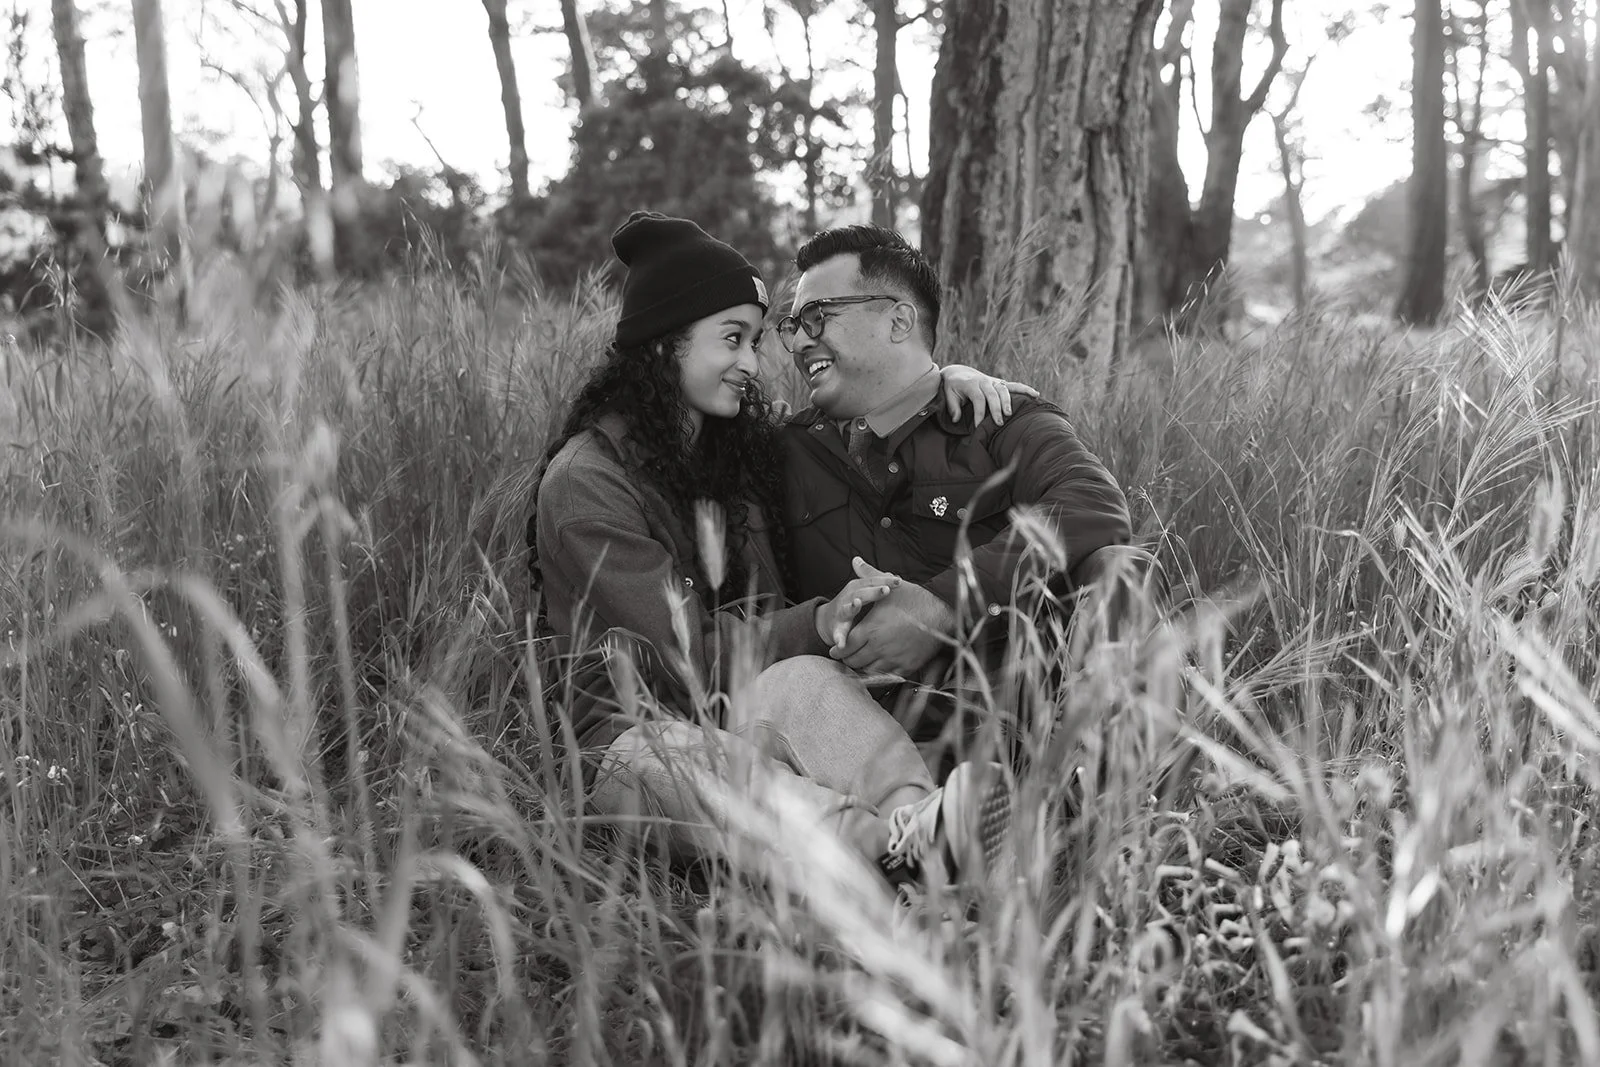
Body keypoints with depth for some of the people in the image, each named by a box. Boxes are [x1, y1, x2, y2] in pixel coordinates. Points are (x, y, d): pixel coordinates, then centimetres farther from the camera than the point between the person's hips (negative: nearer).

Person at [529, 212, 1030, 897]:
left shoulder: (744, 445, 15)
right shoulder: (585, 481, -7)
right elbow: (692, 656, -12)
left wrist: (940, 377, 9)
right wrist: (823, 619, -23)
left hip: (748, 712, 5)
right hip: (635, 734, -4)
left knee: (802, 682, -32)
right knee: (713, 765, -41)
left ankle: (923, 825, -61)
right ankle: (899, 845, -68)